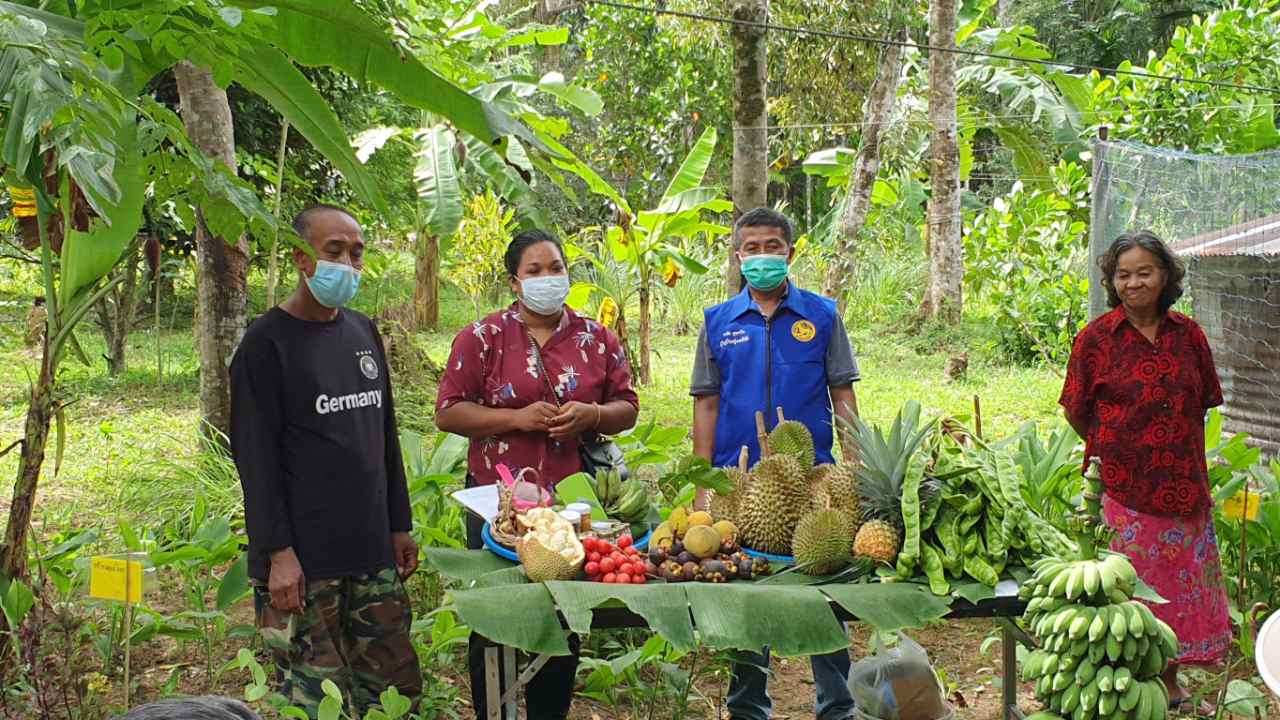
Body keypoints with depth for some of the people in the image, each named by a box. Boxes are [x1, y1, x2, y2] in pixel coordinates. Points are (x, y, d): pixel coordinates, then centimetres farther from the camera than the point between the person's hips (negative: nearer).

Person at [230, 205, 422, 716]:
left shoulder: (363, 332, 12)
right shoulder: (267, 343, -7)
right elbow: (254, 456, -10)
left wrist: (400, 526, 16)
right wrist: (278, 553, -15)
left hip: (373, 550, 6)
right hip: (303, 560, -6)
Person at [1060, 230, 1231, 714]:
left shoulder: (1188, 335, 3)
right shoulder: (1096, 338, -7)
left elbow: (1201, 404, 13)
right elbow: (1077, 413, 0)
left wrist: (1175, 451, 7)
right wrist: (1113, 452, 4)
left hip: (1183, 487, 4)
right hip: (1122, 488, -3)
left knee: (1179, 581, 12)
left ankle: (1169, 681, 29)